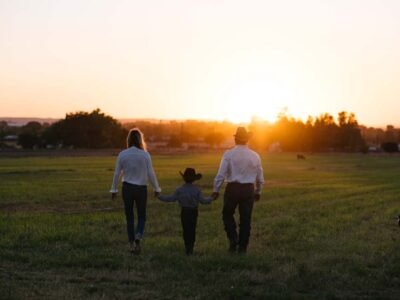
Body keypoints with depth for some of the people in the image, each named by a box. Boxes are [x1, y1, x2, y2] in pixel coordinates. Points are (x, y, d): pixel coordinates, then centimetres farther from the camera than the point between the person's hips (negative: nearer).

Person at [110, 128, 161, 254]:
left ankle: (131, 244, 15)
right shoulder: (145, 155, -10)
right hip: (141, 188, -1)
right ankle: (138, 237, -13)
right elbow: (150, 174, -7)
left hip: (127, 188, 1)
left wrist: (113, 190, 11)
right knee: (141, 216, 13)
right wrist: (156, 188, 6)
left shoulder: (122, 154, -5)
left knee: (129, 217, 14)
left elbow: (117, 174, 0)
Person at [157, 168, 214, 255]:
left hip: (184, 212, -1)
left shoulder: (180, 190, -9)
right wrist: (211, 199, 9)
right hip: (194, 212, 1)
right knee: (192, 230, 10)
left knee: (186, 230, 3)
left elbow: (171, 198, -8)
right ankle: (191, 248, 12)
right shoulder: (197, 190, -7)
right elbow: (203, 200, -9)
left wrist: (160, 196, 3)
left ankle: (188, 247, -7)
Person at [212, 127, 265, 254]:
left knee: (227, 214, 18)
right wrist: (258, 192, 24)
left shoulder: (229, 154, -7)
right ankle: (242, 247, 16)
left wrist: (216, 190, 2)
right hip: (248, 190, 2)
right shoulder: (255, 156, 2)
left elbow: (221, 174, -9)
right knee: (245, 218, 10)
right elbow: (260, 178, 9)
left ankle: (233, 238, 0)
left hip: (232, 188, -2)